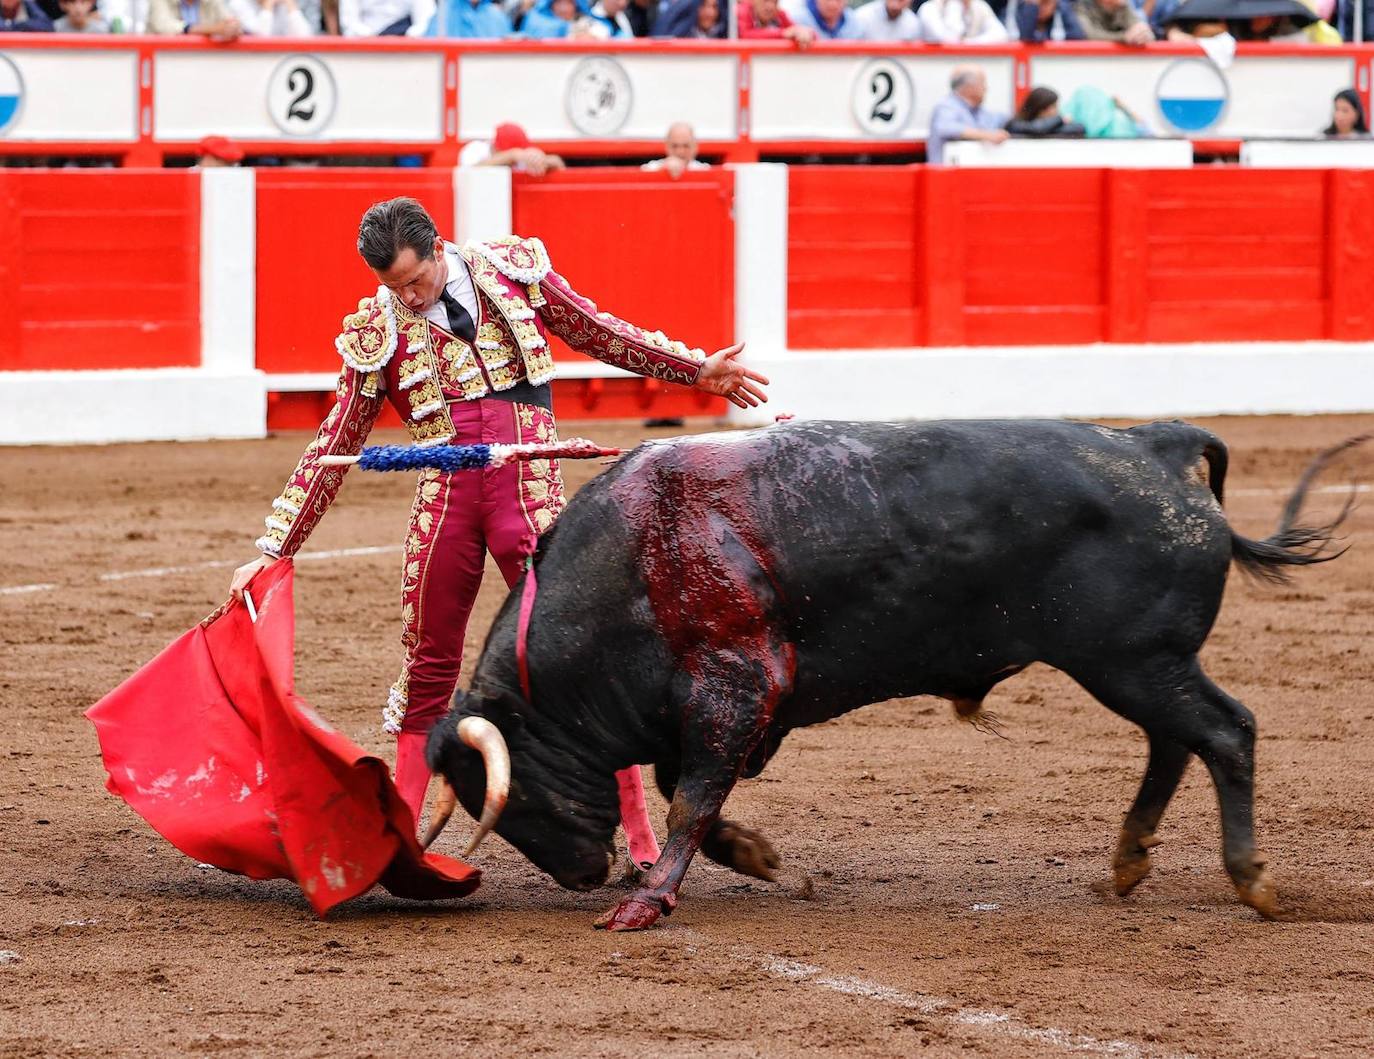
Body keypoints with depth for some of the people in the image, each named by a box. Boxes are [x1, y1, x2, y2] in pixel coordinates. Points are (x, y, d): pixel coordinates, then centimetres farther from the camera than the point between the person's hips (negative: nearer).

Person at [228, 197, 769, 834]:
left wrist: (698, 370, 22)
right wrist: (275, 551, 7)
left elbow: (598, 333, 21)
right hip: (443, 499, 2)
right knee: (428, 666, 7)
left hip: (528, 491, -2)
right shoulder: (375, 335, 7)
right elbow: (331, 449, 10)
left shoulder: (516, 273, 6)